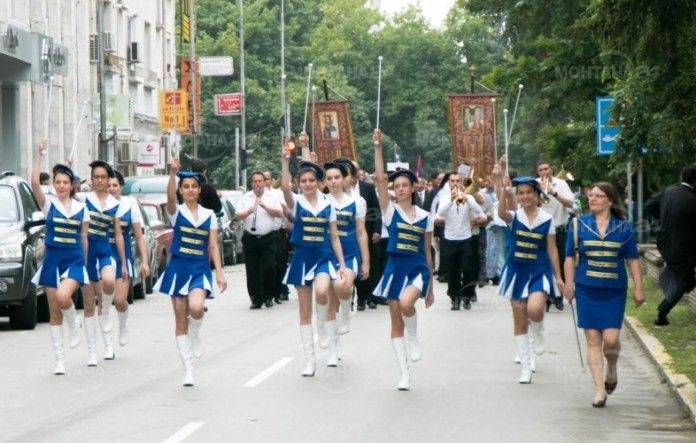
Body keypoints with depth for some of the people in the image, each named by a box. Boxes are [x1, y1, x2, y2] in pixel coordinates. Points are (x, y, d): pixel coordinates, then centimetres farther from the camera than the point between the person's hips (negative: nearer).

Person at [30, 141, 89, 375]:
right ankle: (58, 359, 12)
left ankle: (73, 322, 4)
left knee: (63, 296, -29)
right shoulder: (49, 203, -1)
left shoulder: (81, 208, 4)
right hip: (52, 260, 0)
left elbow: (84, 237, 10)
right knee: (54, 312, 4)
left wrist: (85, 263, 10)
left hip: (74, 260, 0)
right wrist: (39, 155, -21)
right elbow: (34, 182, -18)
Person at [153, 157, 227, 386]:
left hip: (200, 269, 0)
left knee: (196, 307, -27)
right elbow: (170, 197, -23)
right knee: (180, 320, 1)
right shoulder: (176, 212, 0)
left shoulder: (209, 215, 6)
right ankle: (188, 370, 8)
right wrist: (172, 173, -39)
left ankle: (196, 335, 7)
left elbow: (213, 247, 5)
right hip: (178, 268, 0)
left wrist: (220, 273, -5)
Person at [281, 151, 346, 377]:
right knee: (305, 311, 4)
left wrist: (342, 263, 1)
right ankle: (309, 360, 12)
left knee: (321, 291, -32)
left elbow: (334, 236, 6)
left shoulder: (328, 205, 3)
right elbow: (285, 187, -23)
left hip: (323, 257, 0)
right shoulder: (296, 202, -1)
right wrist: (285, 161, -33)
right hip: (302, 257, 0)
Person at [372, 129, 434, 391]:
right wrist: (378, 147, -20)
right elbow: (380, 179, -12)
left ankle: (414, 338, -1)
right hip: (395, 268, 1)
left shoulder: (425, 217, 4)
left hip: (418, 268, -1)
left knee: (406, 303, -32)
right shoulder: (390, 211, 1)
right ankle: (404, 374, 10)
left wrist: (431, 287, 12)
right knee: (396, 322, 2)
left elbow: (427, 252, 10)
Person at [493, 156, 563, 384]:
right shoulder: (514, 217, -3)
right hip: (517, 271, 1)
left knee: (534, 309, -27)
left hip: (539, 272, -1)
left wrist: (558, 276, 3)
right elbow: (502, 213, -27)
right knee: (519, 321, 5)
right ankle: (525, 368, 15)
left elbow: (552, 249, 4)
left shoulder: (547, 220, -1)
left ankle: (538, 333, 10)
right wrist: (499, 183, -37)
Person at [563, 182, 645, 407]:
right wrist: (569, 284, 1)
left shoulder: (623, 227, 4)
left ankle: (611, 369, 24)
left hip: (614, 291, -1)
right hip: (587, 289, 1)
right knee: (593, 340, -1)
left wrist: (638, 288, 3)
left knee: (610, 338, -9)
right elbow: (570, 257, 7)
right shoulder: (579, 225, 4)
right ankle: (600, 390, 5)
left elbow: (632, 259, 7)